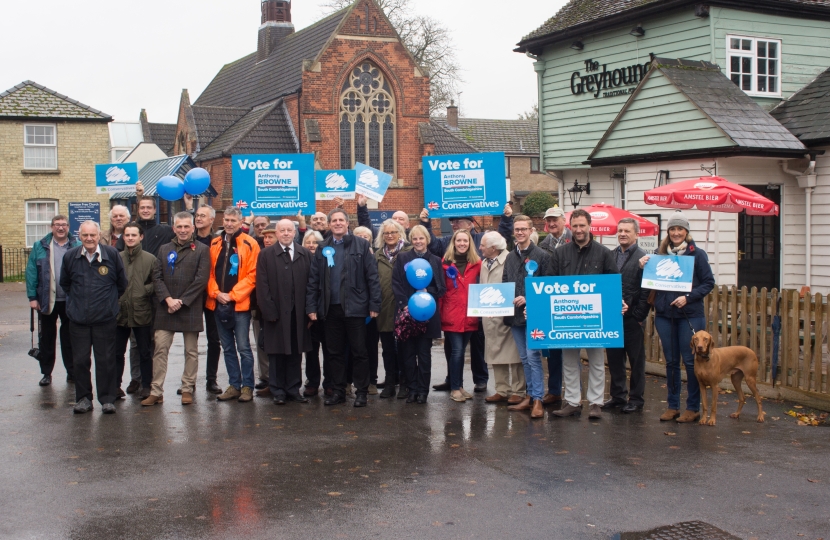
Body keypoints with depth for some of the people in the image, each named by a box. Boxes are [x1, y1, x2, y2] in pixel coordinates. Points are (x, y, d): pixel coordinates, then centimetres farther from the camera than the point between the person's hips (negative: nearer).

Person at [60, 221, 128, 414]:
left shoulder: (112, 254, -4)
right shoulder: (70, 257, 1)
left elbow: (122, 283, 9)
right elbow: (65, 284, 18)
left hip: (105, 318, -2)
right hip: (78, 318, 2)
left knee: (106, 360, 2)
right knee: (80, 360, 5)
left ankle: (107, 399, 12)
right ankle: (83, 398, 17)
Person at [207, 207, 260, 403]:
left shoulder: (249, 244, -5)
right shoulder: (214, 244, 9)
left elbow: (252, 275, -9)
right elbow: (210, 273, 9)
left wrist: (232, 295, -13)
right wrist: (216, 293, -6)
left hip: (240, 304, -5)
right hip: (218, 304, 5)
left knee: (243, 347, -2)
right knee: (228, 348, 11)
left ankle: (247, 386, 7)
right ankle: (234, 385, 19)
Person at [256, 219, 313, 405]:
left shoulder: (305, 254, 8)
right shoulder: (266, 254, 3)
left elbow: (310, 283, 4)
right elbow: (263, 285, -2)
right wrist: (269, 311, -10)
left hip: (298, 313, 2)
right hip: (276, 312, -2)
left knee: (296, 353, 7)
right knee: (277, 353, 4)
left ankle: (293, 389, 16)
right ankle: (278, 391, 13)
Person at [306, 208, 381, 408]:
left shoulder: (361, 245, 0)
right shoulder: (322, 248, 9)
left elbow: (372, 277, -4)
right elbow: (314, 280, 8)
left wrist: (374, 305, -9)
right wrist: (311, 307, 1)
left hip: (355, 307, -3)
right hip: (331, 309, 3)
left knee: (359, 352, 3)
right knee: (335, 352, 10)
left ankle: (361, 392, 12)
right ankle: (338, 391, 19)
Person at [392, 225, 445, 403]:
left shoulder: (435, 261, 8)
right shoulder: (402, 258, 6)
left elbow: (441, 288, 5)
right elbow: (396, 284, 0)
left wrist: (427, 292, -14)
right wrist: (404, 304, -11)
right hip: (406, 311, 0)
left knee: (424, 353, 2)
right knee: (408, 352, 2)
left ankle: (423, 390, 7)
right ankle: (412, 388, 9)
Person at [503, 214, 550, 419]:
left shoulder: (542, 256, -4)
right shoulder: (510, 257, 15)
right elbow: (504, 285, 18)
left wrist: (527, 298, -15)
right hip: (514, 314, 6)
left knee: (533, 357, -9)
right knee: (524, 358, 11)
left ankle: (538, 400, -5)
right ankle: (530, 396, 18)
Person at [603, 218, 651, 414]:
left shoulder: (643, 258, -6)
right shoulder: (610, 256, 10)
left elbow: (646, 291, -10)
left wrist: (639, 316, -13)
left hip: (632, 318, -5)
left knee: (636, 360, 6)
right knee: (614, 358, 11)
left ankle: (636, 399, 14)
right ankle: (618, 396, 22)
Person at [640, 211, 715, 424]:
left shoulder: (697, 254, -3)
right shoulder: (659, 253, 7)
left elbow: (709, 283, -3)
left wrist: (688, 297, -15)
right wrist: (644, 267, -6)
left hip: (690, 315, -3)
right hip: (664, 315, 4)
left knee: (690, 361, 0)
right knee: (671, 361, 10)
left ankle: (693, 408, 10)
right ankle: (672, 405, 19)